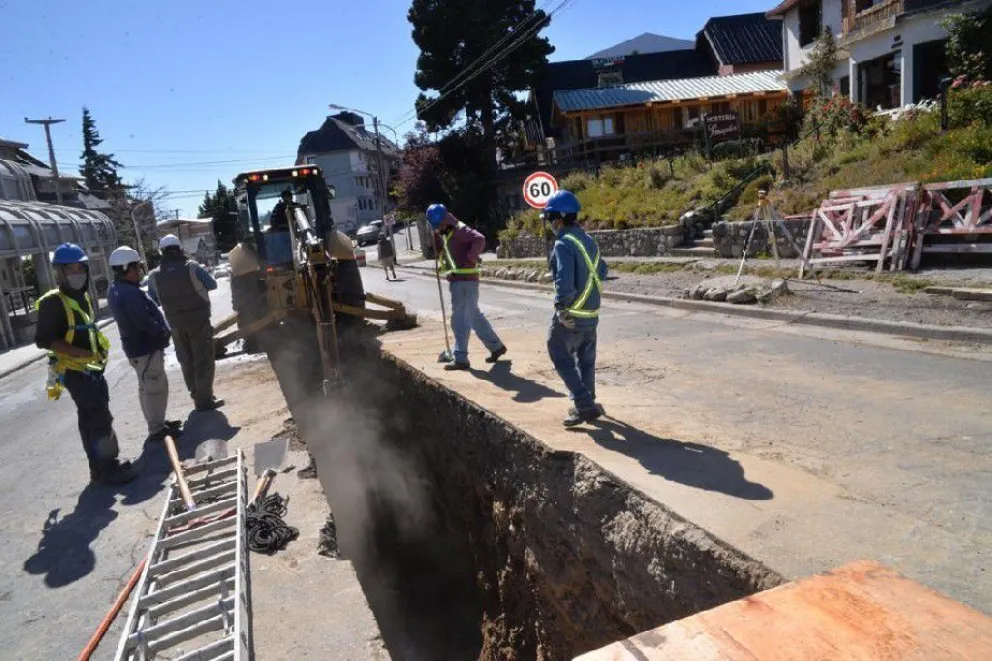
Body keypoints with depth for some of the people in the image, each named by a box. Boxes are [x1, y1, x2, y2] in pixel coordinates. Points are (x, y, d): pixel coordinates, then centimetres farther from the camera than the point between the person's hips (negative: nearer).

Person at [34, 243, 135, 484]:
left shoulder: (83, 297, 12)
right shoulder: (53, 302, -16)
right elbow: (43, 339, -22)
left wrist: (99, 350, 13)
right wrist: (79, 353, -27)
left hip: (93, 368, 9)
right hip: (74, 371, -9)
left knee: (91, 419, 16)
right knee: (101, 419, -9)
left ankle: (102, 464, 26)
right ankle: (105, 469, -1)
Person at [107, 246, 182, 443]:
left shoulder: (117, 289, 10)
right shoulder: (129, 293, -24)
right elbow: (145, 321, -28)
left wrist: (160, 331, 7)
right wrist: (163, 333, -12)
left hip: (138, 345, 11)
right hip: (145, 347, -11)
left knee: (150, 387, 20)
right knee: (154, 388, -2)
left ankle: (158, 423, 32)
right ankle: (156, 429, 5)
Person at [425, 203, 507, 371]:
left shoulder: (459, 230, -13)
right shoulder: (443, 234, 15)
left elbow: (479, 239, -28)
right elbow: (440, 251, 27)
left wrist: (470, 258, -20)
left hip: (465, 280, -10)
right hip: (456, 280, 10)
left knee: (459, 319, -5)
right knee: (474, 315, 18)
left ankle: (460, 358, 1)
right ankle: (496, 346, 29)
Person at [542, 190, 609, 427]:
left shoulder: (564, 243, -17)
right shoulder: (588, 240, 9)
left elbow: (564, 280, -26)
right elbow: (602, 271, 19)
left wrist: (561, 307, -19)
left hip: (570, 317, -8)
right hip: (591, 314, 8)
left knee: (561, 358, 3)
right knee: (586, 361, 17)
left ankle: (585, 406, -2)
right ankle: (587, 405, 28)